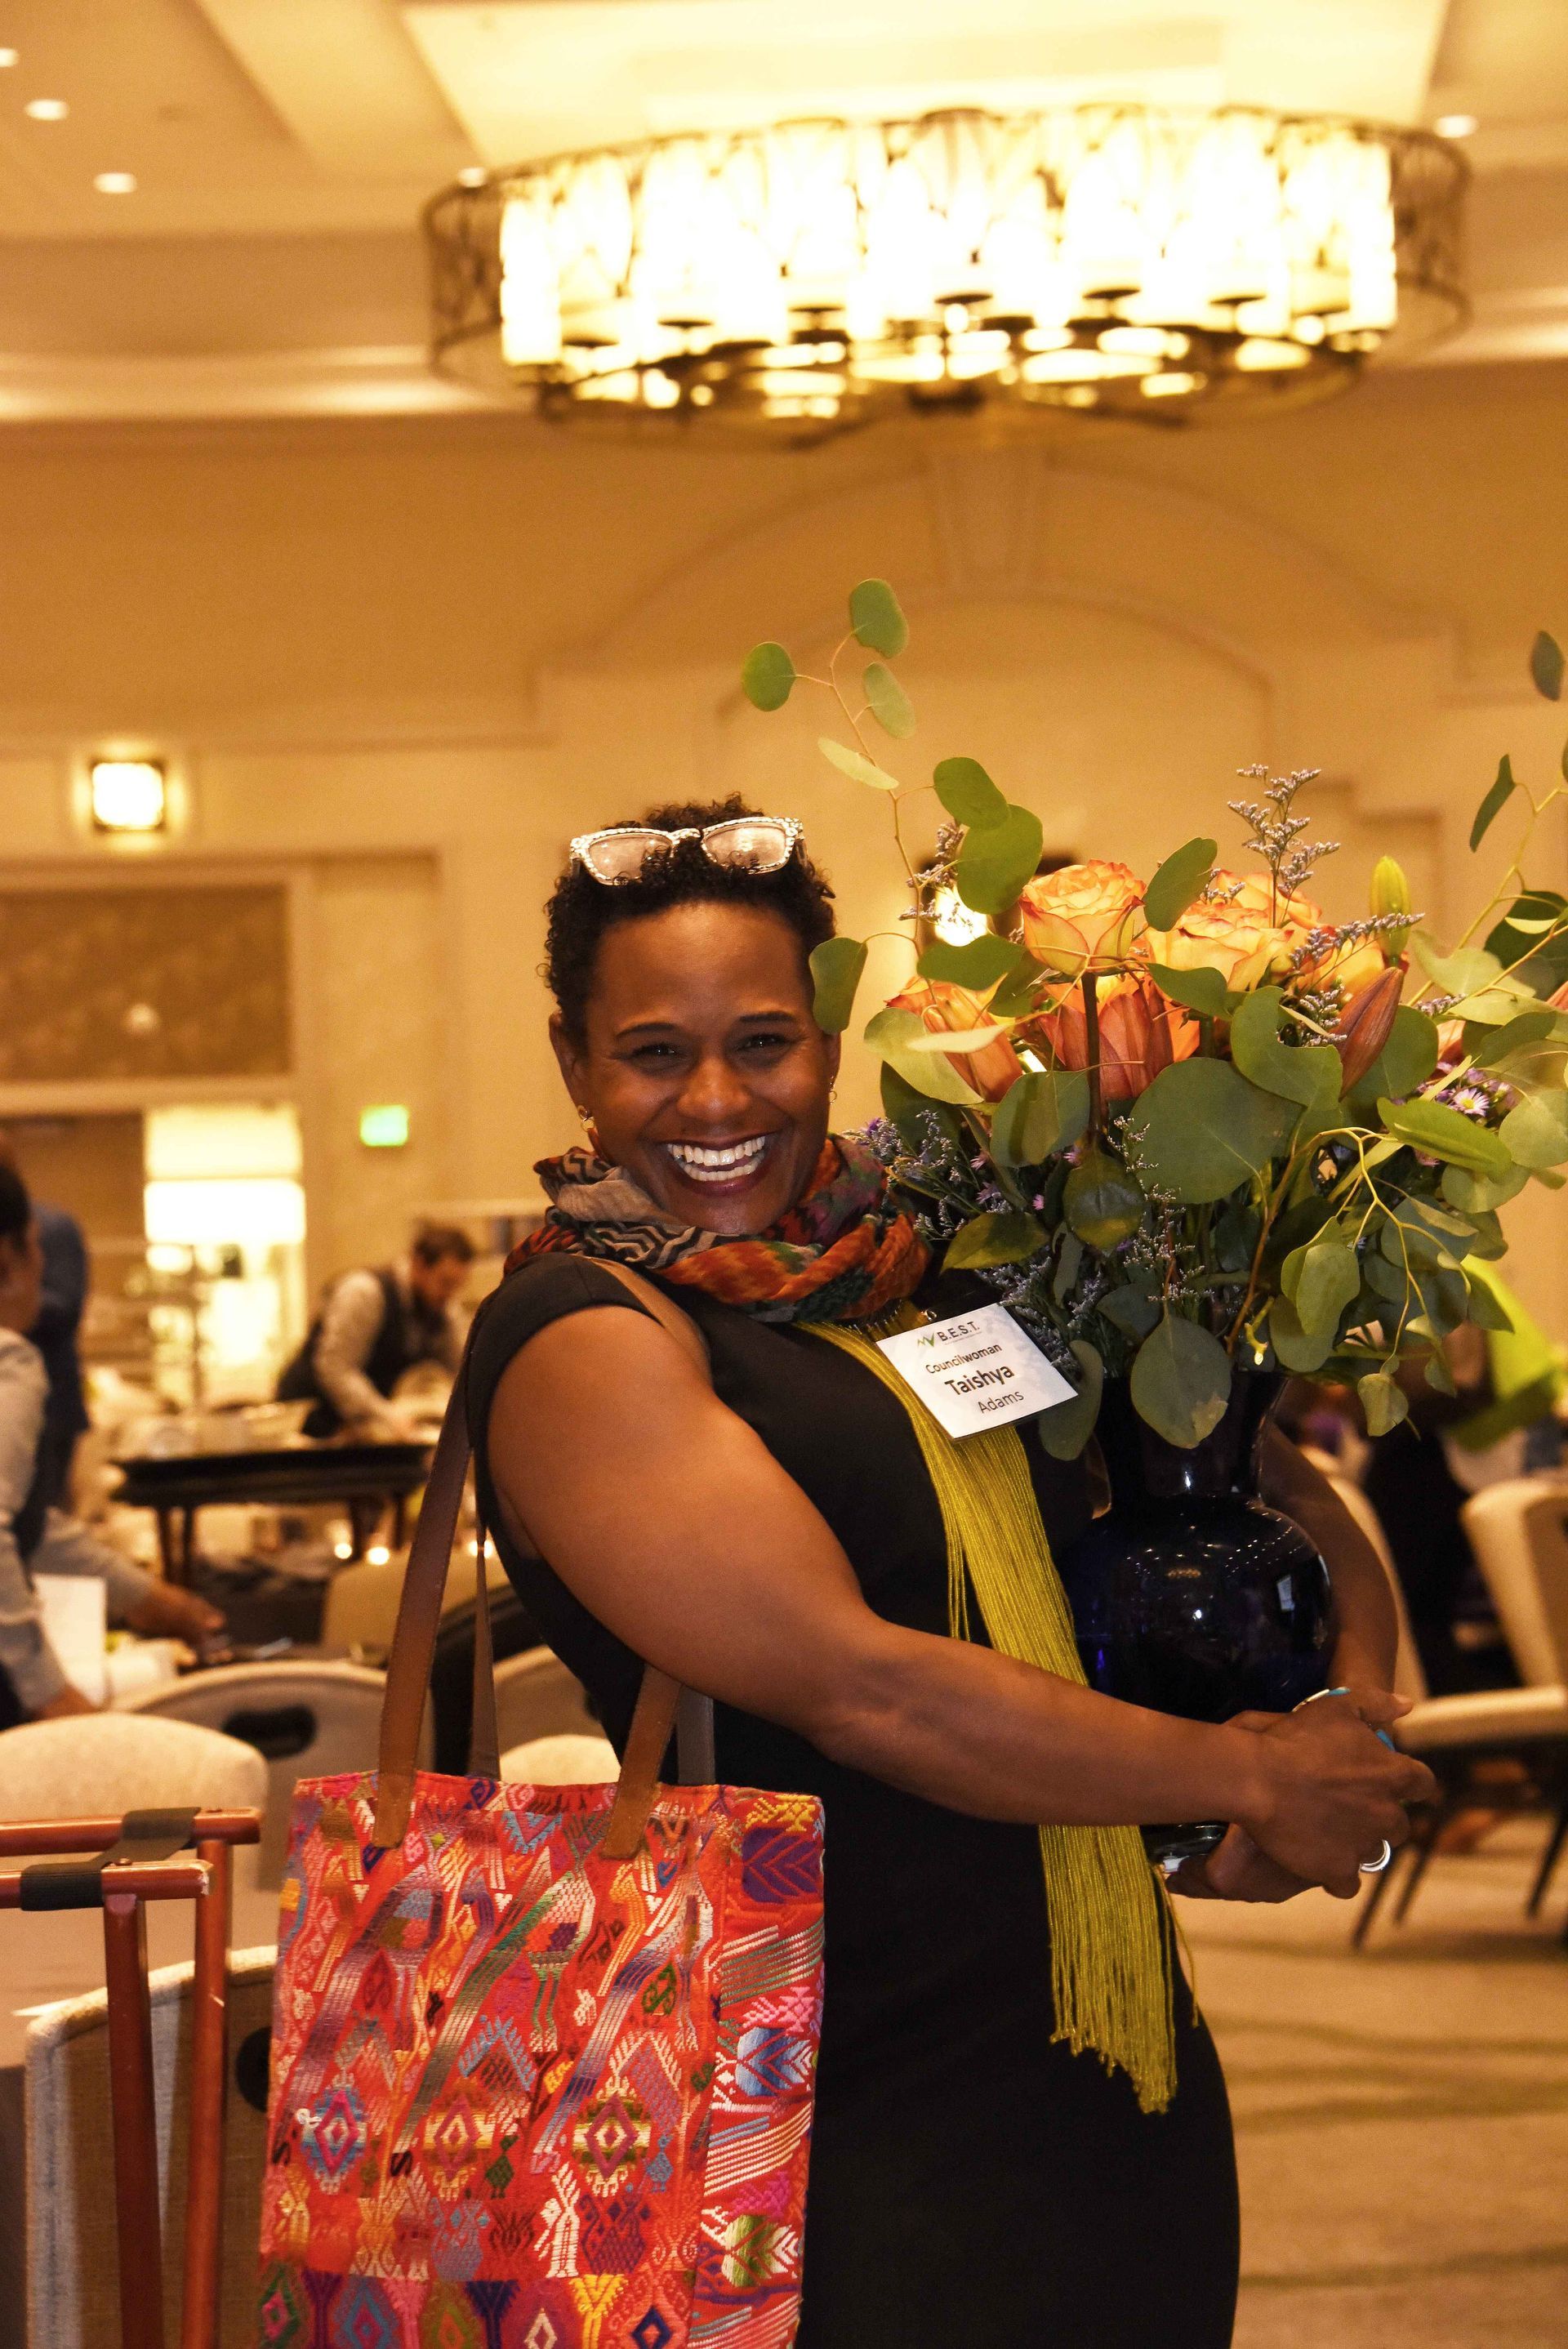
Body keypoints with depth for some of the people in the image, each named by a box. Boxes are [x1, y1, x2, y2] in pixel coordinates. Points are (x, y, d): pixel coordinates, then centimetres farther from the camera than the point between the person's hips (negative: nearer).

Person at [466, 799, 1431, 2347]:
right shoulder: (576, 1343, -10)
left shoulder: (925, 1268, 10)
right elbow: (850, 1684, -19)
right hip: (856, 2134, -7)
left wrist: (1355, 1701, -2)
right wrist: (1247, 1780, -11)